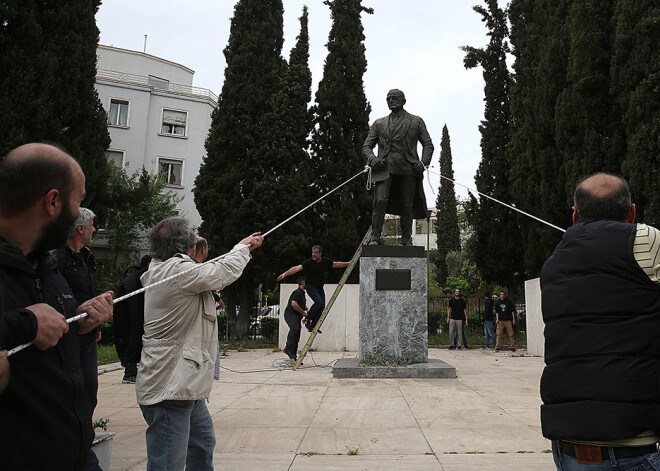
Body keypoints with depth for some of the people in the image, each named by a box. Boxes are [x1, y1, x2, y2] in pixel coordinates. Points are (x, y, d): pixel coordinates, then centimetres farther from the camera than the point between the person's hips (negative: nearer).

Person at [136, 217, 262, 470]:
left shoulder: (159, 272, 11)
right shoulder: (179, 271, -18)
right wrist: (243, 247, 11)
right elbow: (226, 270, -8)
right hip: (169, 388, -11)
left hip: (184, 385, 11)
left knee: (203, 444, 25)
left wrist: (244, 248, 31)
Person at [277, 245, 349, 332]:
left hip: (320, 287, 6)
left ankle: (312, 326, 12)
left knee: (322, 307, 2)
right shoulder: (309, 262, -16)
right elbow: (297, 268, -26)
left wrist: (348, 263, 17)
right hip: (310, 286, -6)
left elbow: (336, 264, 14)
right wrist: (285, 274, -37)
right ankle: (307, 319, -9)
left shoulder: (326, 261, -1)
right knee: (319, 302, -25)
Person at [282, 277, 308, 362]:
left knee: (297, 337, 6)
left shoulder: (302, 293, 23)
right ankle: (288, 348, -42)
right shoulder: (297, 292, -10)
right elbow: (294, 304, -25)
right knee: (295, 328, -35)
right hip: (290, 314, -10)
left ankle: (293, 357, 11)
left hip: (296, 316, 10)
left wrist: (307, 309, 22)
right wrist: (303, 312, -15)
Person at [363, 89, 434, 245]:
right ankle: (375, 237, -13)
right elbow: (367, 145, 16)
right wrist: (372, 158, -6)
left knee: (407, 206, 0)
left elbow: (428, 144, 14)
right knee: (380, 202, -18)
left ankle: (407, 240, 9)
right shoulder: (379, 124, 20)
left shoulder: (416, 121, 16)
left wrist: (424, 162, -4)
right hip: (384, 169, 0)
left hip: (408, 169, 0)